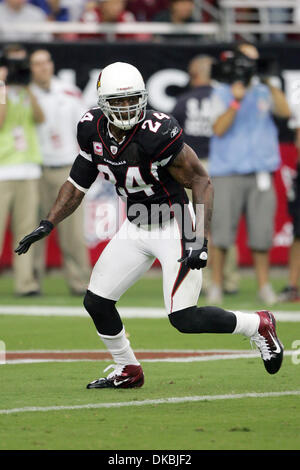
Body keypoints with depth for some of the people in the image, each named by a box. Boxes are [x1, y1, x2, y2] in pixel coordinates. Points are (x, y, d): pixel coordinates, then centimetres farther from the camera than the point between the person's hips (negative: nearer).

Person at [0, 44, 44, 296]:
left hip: (29, 168, 5)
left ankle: (25, 282, 2)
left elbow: (39, 118, -1)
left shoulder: (28, 94, 16)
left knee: (26, 226, 2)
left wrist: (28, 89, -7)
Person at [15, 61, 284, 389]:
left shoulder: (157, 134, -26)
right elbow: (78, 183, 9)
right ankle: (127, 371, 27)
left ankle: (257, 325, 10)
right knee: (96, 302, 6)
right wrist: (48, 224, 2)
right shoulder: (93, 131, -6)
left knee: (184, 319, -13)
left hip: (173, 227, -7)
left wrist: (200, 240, -27)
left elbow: (201, 182, -20)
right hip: (135, 227, 7)